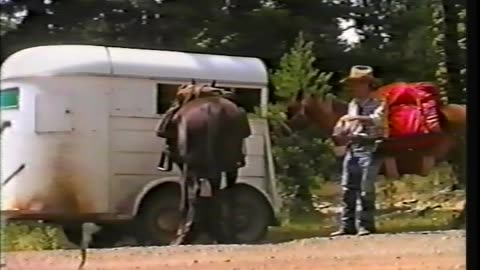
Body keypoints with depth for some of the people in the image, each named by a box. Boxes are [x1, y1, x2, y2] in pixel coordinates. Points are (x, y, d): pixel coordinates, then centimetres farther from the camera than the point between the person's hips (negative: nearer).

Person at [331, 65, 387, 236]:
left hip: (370, 148, -6)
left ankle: (366, 225, -1)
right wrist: (341, 132, 5)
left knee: (366, 189, -8)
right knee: (348, 189, 3)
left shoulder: (377, 105, -1)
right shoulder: (352, 105, 18)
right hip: (352, 148, 6)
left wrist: (356, 118, -33)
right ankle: (347, 226, 8)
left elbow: (377, 119, -22)